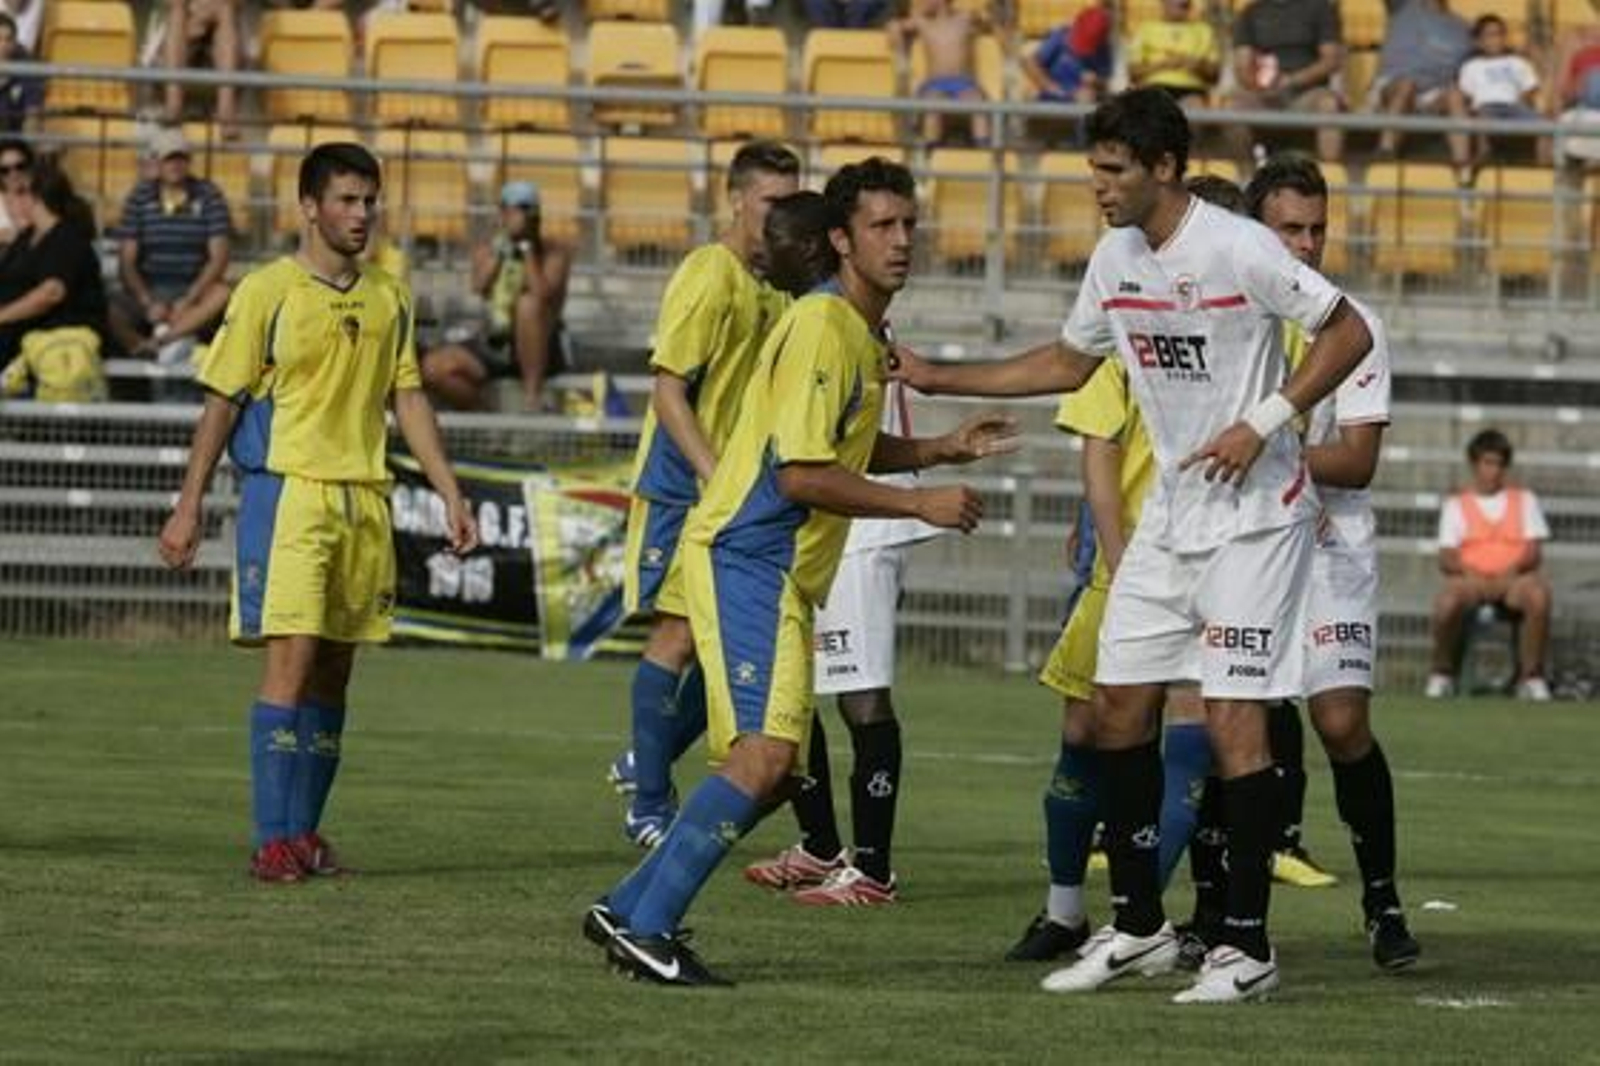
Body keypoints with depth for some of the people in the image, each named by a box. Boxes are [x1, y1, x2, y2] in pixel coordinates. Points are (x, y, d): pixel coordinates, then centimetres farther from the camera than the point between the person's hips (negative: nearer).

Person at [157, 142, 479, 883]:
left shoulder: (387, 299, 12)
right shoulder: (267, 292, -4)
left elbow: (407, 399, 17)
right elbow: (222, 401, -2)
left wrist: (449, 494, 12)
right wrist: (189, 507, -5)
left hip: (363, 497, 6)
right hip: (287, 489, -6)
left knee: (334, 669, 8)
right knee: (293, 655, -14)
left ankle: (306, 831, 15)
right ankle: (273, 841, -13)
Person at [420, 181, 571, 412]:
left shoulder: (555, 253, -4)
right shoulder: (486, 252, 7)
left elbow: (543, 295, -23)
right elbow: (479, 286, -13)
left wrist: (527, 249, -17)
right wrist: (501, 250, -16)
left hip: (542, 349, -4)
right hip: (494, 345, 4)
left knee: (529, 303, -36)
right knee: (434, 367, -20)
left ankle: (533, 395, -28)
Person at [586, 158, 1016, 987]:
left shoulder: (864, 334, 16)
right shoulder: (821, 328, -16)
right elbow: (801, 473, -21)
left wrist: (944, 448, 16)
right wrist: (921, 504, -17)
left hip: (781, 574, 10)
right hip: (744, 559, -10)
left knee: (771, 768, 11)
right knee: (765, 754, -20)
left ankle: (628, 911, 17)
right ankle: (644, 928, -18)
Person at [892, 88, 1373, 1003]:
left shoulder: (1238, 250, -16)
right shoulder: (1117, 257, 7)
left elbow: (1350, 334, -13)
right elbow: (1068, 364, 23)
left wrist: (1264, 422, -20)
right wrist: (937, 377, 20)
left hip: (1256, 515, -8)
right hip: (1171, 514, 8)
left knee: (1234, 716, -11)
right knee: (1121, 705, 6)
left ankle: (1249, 945, -5)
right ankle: (1139, 927, 17)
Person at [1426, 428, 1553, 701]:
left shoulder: (1525, 500, 21)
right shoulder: (1456, 505, 17)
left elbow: (1534, 552, 9)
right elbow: (1445, 559, 6)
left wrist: (1512, 571, -13)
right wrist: (1468, 572, -17)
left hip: (1514, 578, 1)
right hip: (1470, 580, -1)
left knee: (1538, 594, -36)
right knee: (1447, 601, -36)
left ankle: (1531, 677, -26)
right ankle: (1443, 675, -13)